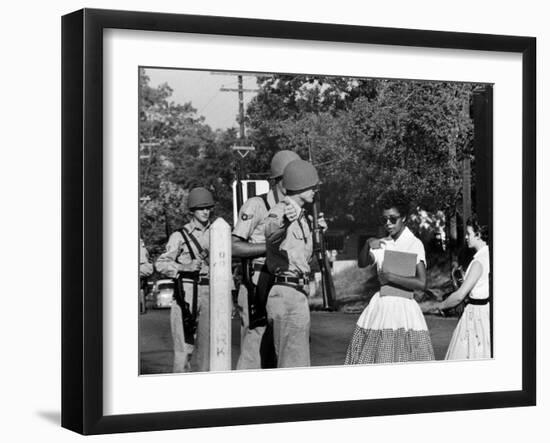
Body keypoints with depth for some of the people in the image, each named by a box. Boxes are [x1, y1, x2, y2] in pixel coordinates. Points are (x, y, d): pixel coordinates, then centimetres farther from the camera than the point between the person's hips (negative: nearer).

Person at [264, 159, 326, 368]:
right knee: (294, 366, -9)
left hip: (298, 294, 10)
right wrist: (283, 223, -59)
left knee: (293, 365, 16)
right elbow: (271, 236, -38)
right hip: (288, 294, -10)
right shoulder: (279, 211, -13)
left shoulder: (301, 215, 16)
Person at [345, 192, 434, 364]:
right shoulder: (381, 244, 14)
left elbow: (421, 283, -12)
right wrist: (368, 244, -15)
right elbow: (362, 263, 1)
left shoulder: (415, 244, -3)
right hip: (380, 304, 5)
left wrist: (391, 277, -11)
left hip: (403, 305, -5)